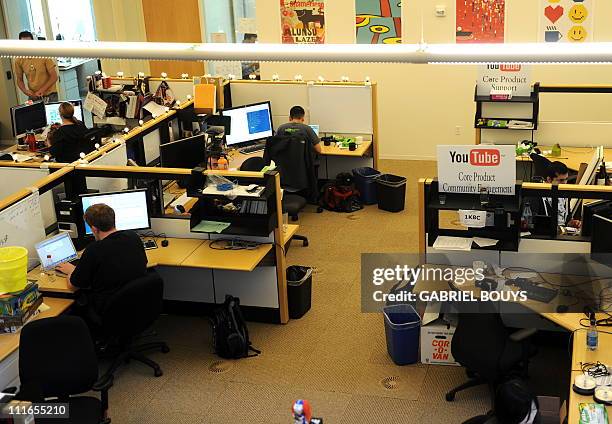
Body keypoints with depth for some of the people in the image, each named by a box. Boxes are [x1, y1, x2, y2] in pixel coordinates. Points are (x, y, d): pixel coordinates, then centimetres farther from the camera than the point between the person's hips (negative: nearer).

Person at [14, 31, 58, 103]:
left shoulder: (44, 56, -10)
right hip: (33, 97, 2)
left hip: (49, 96, -2)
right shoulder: (19, 61, -1)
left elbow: (54, 77, -9)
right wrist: (25, 91, -10)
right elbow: (19, 80, 11)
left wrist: (41, 90, -17)